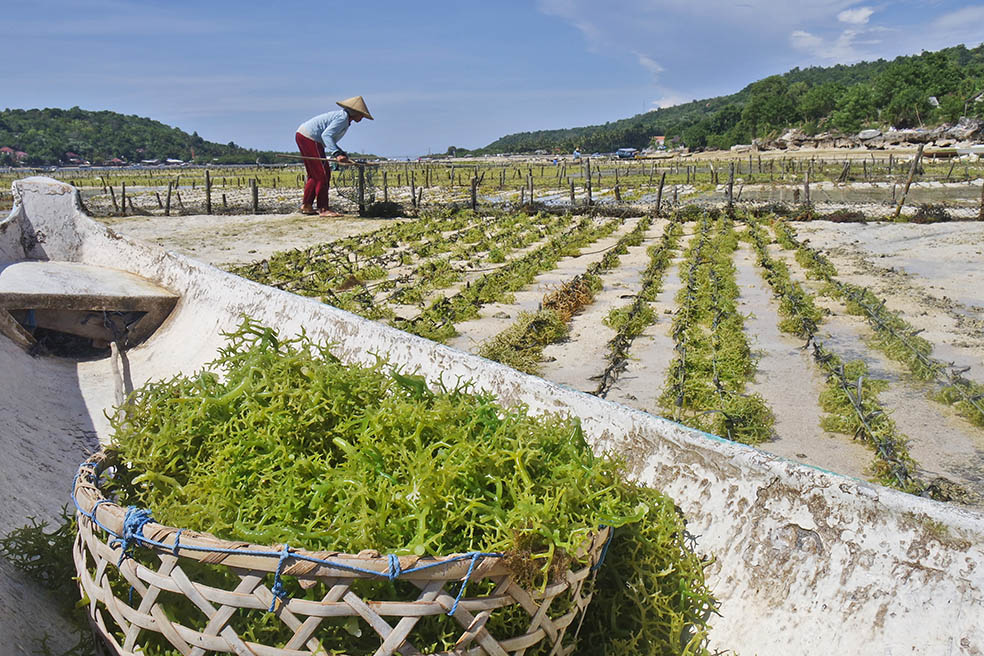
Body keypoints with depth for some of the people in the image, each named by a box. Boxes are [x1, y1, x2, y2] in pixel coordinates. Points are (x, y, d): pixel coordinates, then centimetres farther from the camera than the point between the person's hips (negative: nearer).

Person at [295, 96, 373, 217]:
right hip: (309, 138, -11)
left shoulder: (343, 118, 17)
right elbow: (326, 135, -26)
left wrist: (343, 155, 18)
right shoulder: (343, 118, -14)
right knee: (322, 174, -10)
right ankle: (323, 209, -9)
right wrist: (337, 154, -35)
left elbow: (330, 140, 21)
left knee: (314, 174, 16)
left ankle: (306, 206, 22)